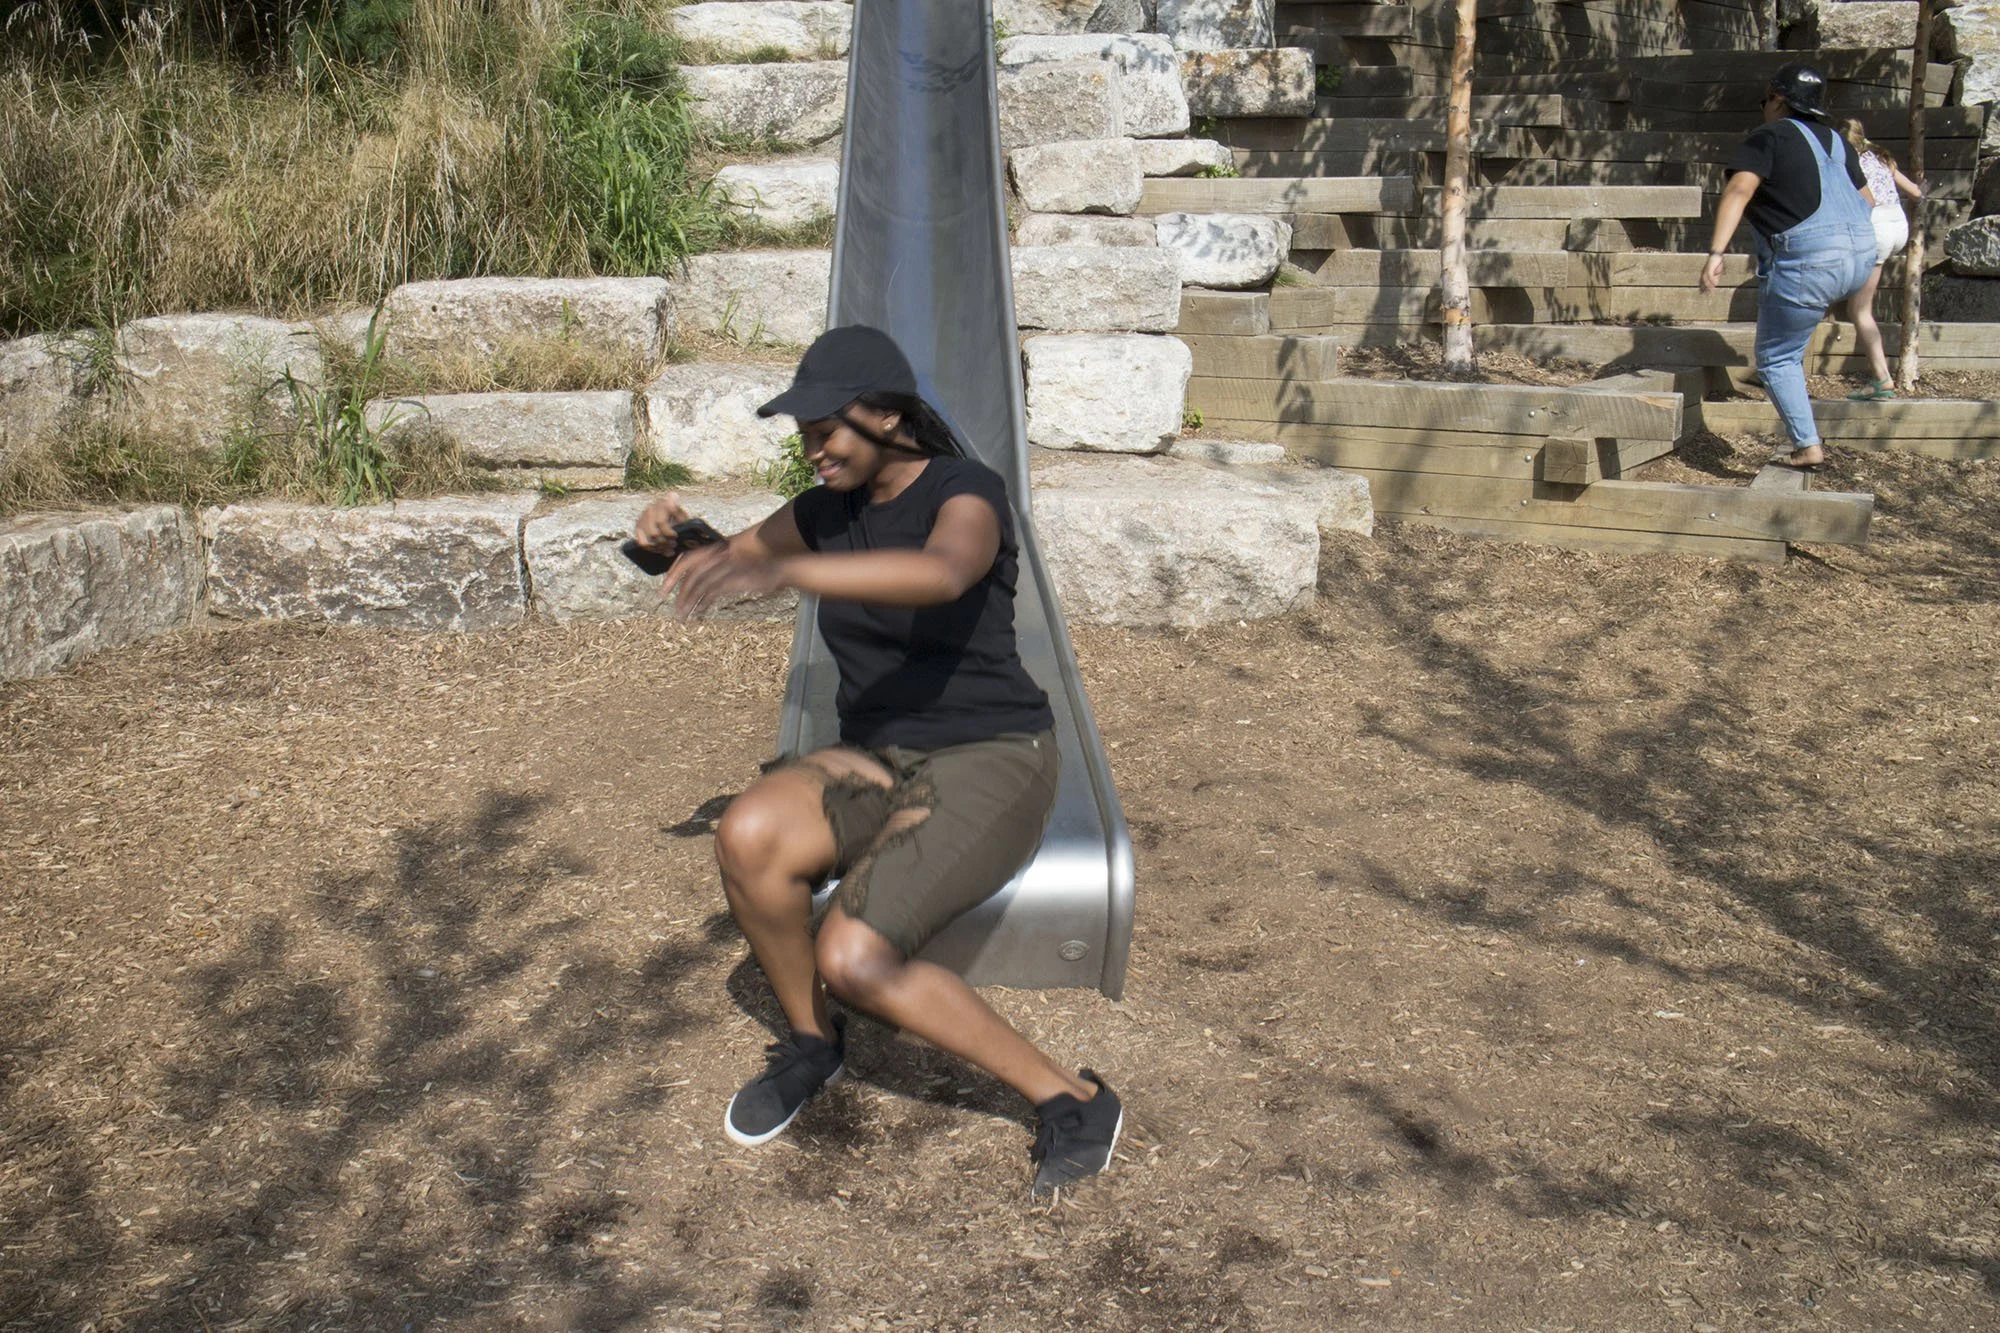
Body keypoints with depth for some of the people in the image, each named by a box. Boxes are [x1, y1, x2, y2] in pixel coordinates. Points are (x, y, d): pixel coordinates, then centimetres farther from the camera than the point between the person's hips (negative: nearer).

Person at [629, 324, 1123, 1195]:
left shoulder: (967, 495, -15)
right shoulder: (828, 512, 6)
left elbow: (941, 574, -40)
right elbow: (724, 562, 20)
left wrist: (781, 570, -54)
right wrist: (669, 534, -6)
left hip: (989, 764, -6)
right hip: (880, 761, 6)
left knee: (853, 958, -27)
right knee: (749, 836, -27)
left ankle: (1071, 1101, -10)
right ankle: (811, 1043, 0)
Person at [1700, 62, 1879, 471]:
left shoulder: (1768, 137, -2)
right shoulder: (1836, 141, 18)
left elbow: (1738, 191, -18)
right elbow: (1867, 200, 28)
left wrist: (1715, 253, -26)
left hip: (1809, 261, -7)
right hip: (1861, 257, 7)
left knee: (1777, 359, 6)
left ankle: (1806, 447, 0)